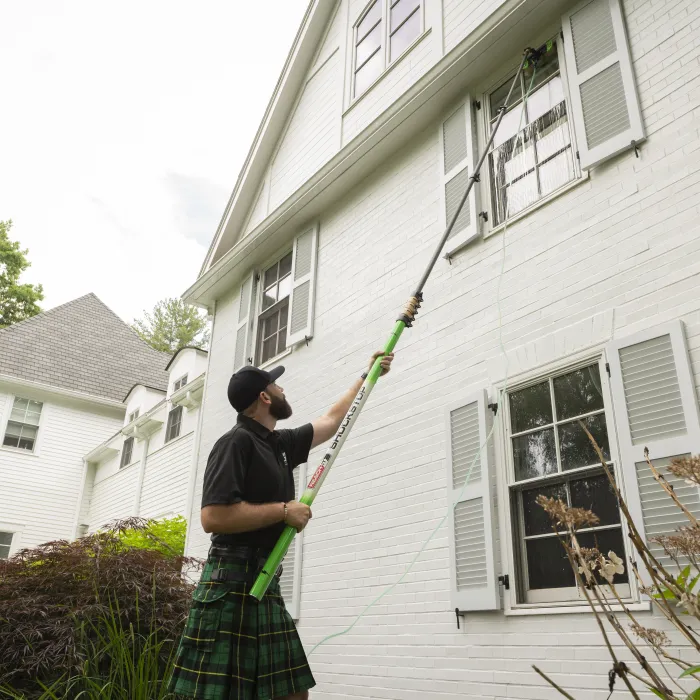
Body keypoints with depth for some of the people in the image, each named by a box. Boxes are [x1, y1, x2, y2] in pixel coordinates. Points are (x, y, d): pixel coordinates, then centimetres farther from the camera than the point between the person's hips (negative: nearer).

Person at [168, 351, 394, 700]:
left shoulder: (280, 443, 16)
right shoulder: (236, 442, -10)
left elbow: (333, 420, 30)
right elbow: (213, 517, -21)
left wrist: (368, 376, 38)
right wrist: (283, 510, -13)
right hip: (232, 584, -8)